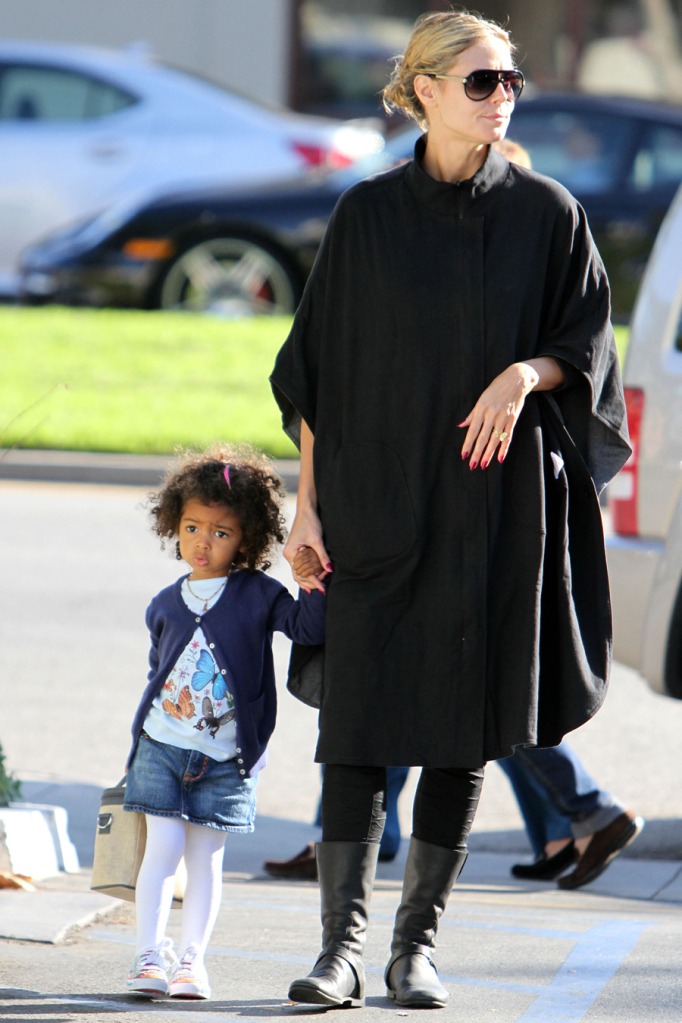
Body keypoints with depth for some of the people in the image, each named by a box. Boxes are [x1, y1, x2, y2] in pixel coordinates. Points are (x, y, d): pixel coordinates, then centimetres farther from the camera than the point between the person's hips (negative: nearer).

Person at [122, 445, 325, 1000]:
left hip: (225, 756, -1)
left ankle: (191, 958, 9)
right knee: (163, 846, -5)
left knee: (206, 856, 2)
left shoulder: (258, 595, -1)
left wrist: (314, 587, -30)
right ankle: (148, 955, -1)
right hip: (162, 743, 1)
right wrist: (145, 732, 19)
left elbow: (307, 627, -13)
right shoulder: (166, 605, 7)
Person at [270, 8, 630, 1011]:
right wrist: (309, 503, 0)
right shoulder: (367, 214, 3)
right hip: (379, 503, 0)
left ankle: (416, 945, 10)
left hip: (497, 508, 0)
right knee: (360, 726, -6)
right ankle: (342, 946, -4)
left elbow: (585, 345, 7)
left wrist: (525, 373, -15)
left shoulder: (546, 213, 3)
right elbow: (316, 366, 5)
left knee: (463, 733, 1)